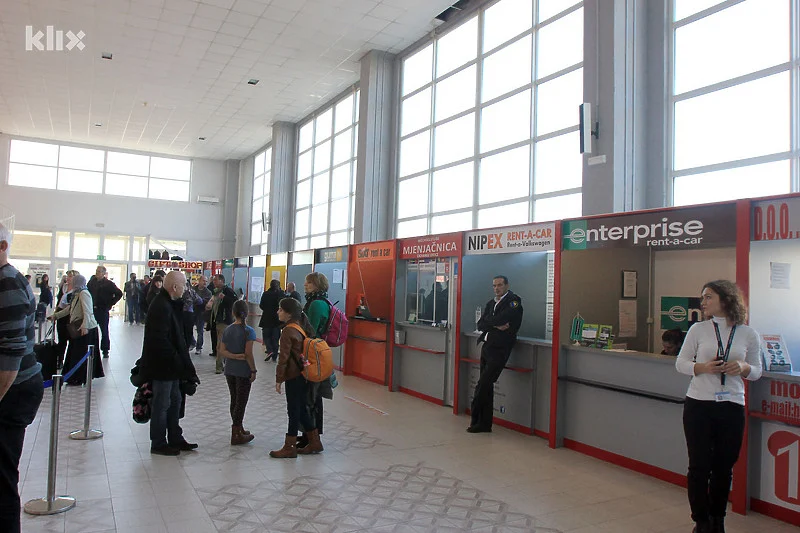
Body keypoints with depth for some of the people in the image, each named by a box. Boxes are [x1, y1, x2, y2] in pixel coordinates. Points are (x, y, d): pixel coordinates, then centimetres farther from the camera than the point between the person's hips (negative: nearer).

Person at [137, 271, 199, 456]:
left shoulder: (169, 304, 9)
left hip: (169, 364, 10)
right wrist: (177, 360, -20)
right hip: (162, 365, -10)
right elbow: (160, 339, -27)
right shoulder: (161, 307, -23)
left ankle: (175, 439, 29)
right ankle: (158, 444, 17)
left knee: (175, 401, 18)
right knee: (161, 404, 3)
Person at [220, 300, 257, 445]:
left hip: (229, 370, 6)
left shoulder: (227, 330, 4)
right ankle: (235, 435, 3)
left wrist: (234, 356, -9)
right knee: (241, 402, 1)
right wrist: (253, 370, -10)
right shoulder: (248, 331, -14)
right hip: (243, 371, -6)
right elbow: (248, 353, -17)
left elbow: (222, 350, -2)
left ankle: (239, 430, 27)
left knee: (234, 400, 15)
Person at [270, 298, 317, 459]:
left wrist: (279, 379, -11)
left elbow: (283, 357, -18)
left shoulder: (288, 331, -17)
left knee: (294, 410, 0)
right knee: (302, 408, 17)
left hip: (294, 377, -9)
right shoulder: (303, 326, 8)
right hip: (304, 374, 9)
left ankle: (290, 447, 10)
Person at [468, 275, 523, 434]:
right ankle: (484, 424, 16)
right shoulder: (490, 303, 18)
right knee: (486, 386, 9)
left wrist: (488, 322, -1)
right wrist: (496, 325, -10)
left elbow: (502, 319, -19)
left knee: (483, 384, -10)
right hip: (487, 347, 7)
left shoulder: (514, 300, -4)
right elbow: (480, 325, 7)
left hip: (500, 349, -7)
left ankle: (475, 419, 4)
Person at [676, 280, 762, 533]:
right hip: (698, 405, 0)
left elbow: (757, 371, 8)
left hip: (732, 407, 1)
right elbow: (681, 363, 3)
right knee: (699, 465, 5)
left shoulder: (749, 334, 1)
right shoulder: (698, 329, 0)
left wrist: (743, 368, -14)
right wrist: (703, 367, -16)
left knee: (724, 467, 11)